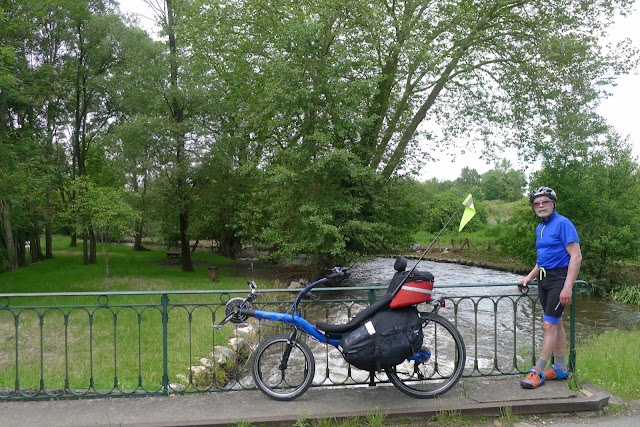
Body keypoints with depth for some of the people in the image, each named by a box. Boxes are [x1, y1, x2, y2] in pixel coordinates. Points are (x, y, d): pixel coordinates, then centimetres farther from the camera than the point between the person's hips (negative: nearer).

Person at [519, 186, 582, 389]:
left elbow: (576, 256, -18)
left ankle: (538, 372, -7)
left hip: (559, 279, -9)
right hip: (544, 279, 9)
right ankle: (561, 368, 22)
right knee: (556, 323, 13)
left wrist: (567, 287, -23)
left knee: (549, 325, -10)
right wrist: (529, 277, 13)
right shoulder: (540, 228, 15)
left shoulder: (563, 224, -12)